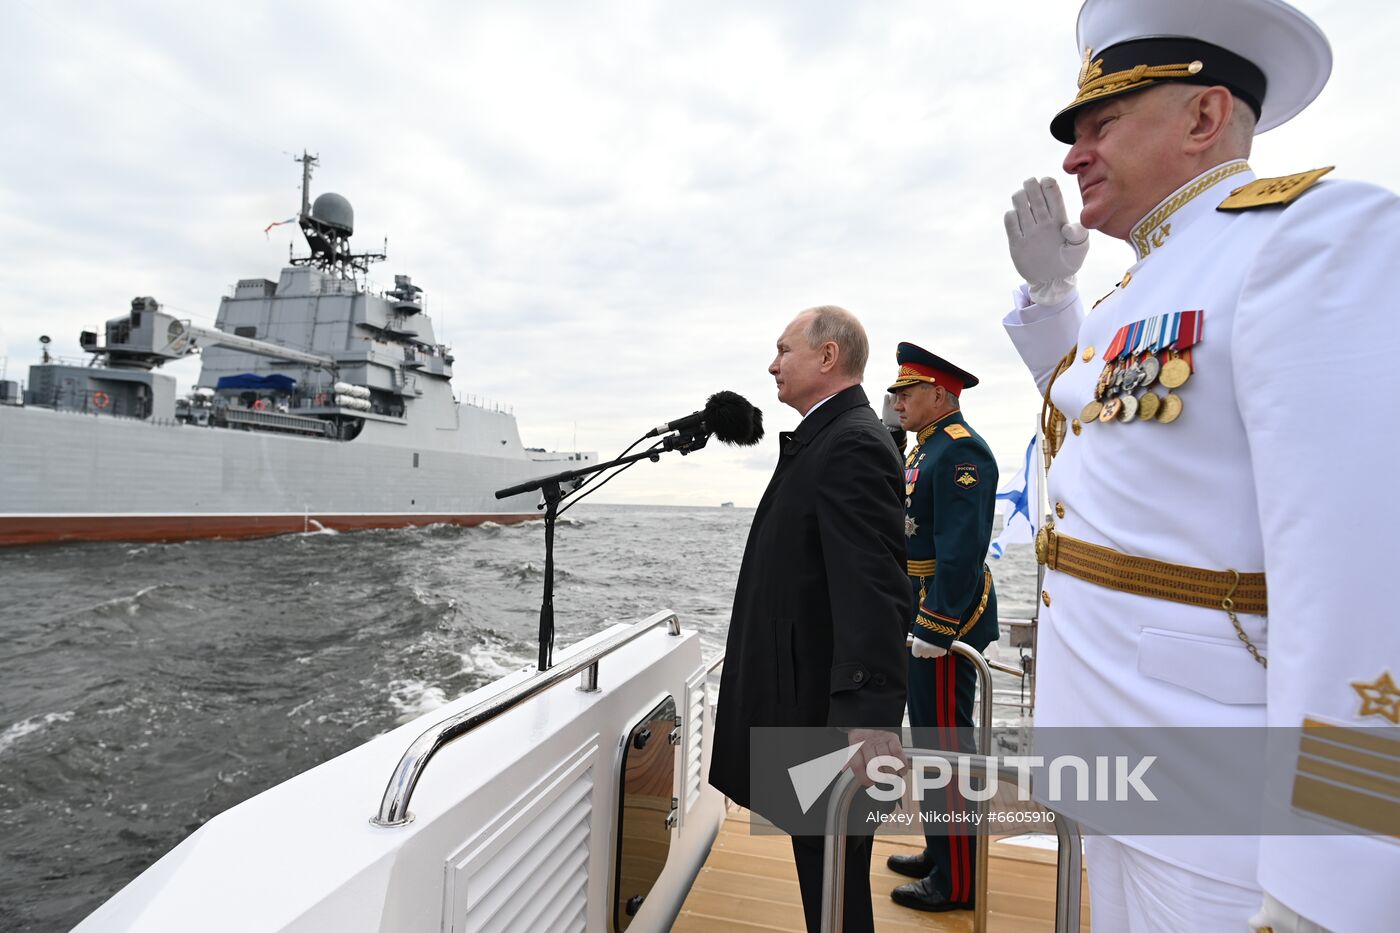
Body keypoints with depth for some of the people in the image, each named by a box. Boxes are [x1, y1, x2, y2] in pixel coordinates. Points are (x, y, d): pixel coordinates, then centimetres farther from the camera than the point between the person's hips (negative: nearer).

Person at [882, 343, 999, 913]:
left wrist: (934, 628, -25)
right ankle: (940, 854, 34)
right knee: (930, 737, 18)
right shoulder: (927, 449, 16)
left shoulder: (960, 451, -16)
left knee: (946, 743, 0)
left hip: (944, 620, -10)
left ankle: (957, 882, 16)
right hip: (920, 615, 10)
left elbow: (961, 550, -24)